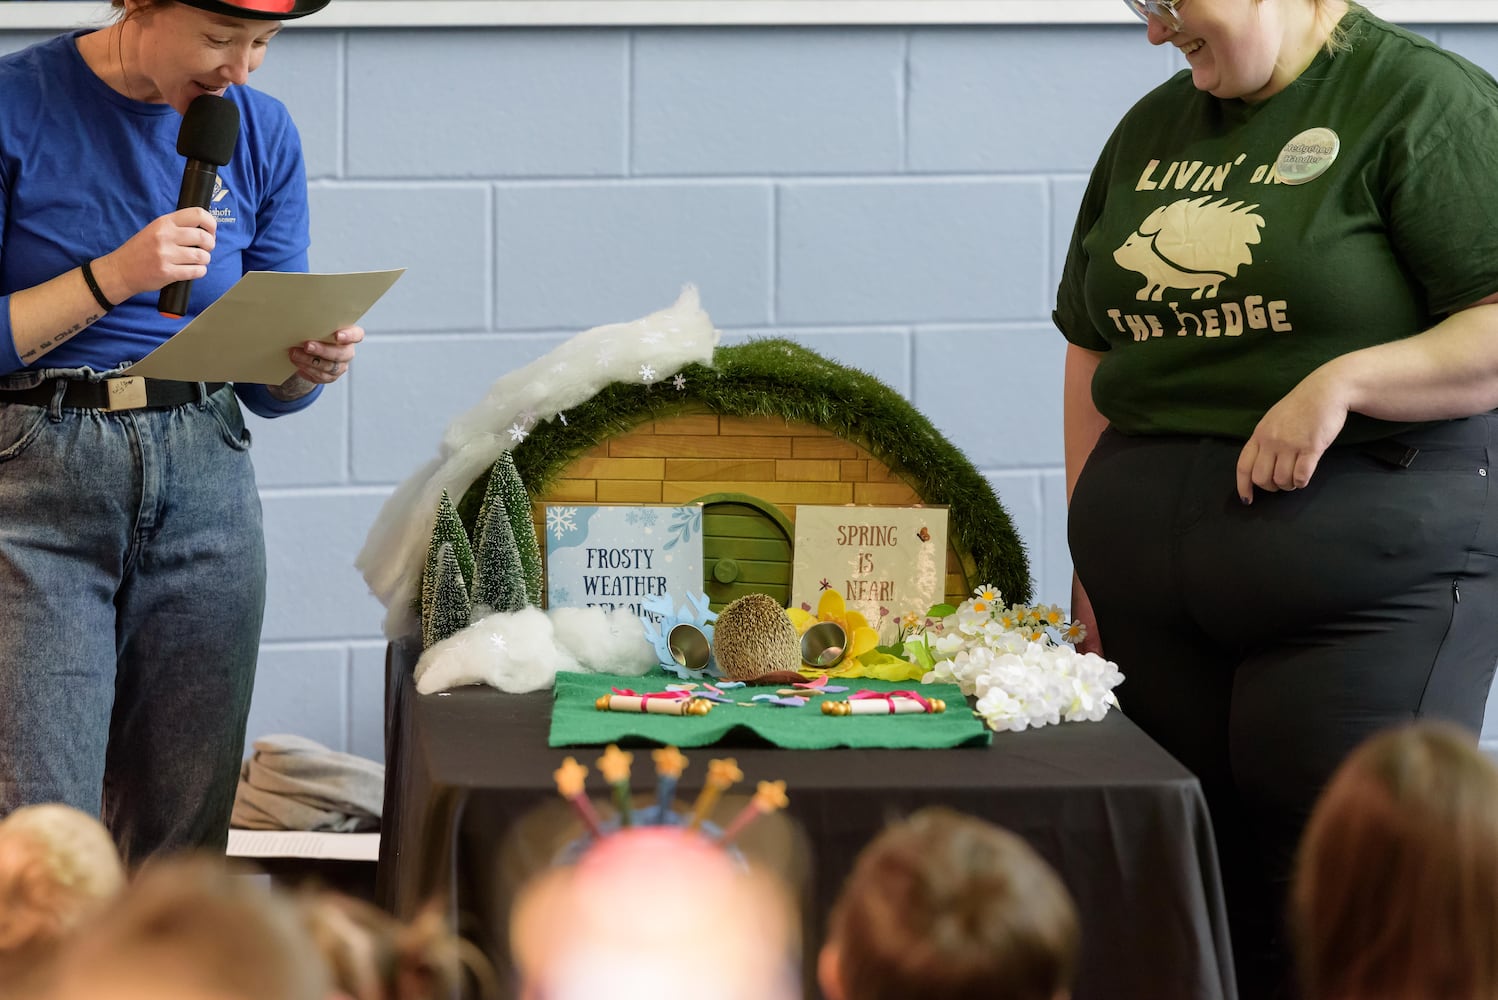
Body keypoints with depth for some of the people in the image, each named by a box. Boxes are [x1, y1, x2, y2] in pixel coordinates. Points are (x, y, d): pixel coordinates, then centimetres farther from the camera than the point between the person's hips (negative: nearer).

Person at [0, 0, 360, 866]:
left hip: (205, 480, 4)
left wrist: (313, 365, -9)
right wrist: (114, 275, -17)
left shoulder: (262, 134, 8)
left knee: (185, 838, 4)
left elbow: (266, 385, 12)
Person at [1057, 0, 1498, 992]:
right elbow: (1094, 352, 23)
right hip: (1154, 596, 6)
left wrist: (1342, 383, -20)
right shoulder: (1152, 131, 17)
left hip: (1364, 576, -6)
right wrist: (1093, 555, 16)